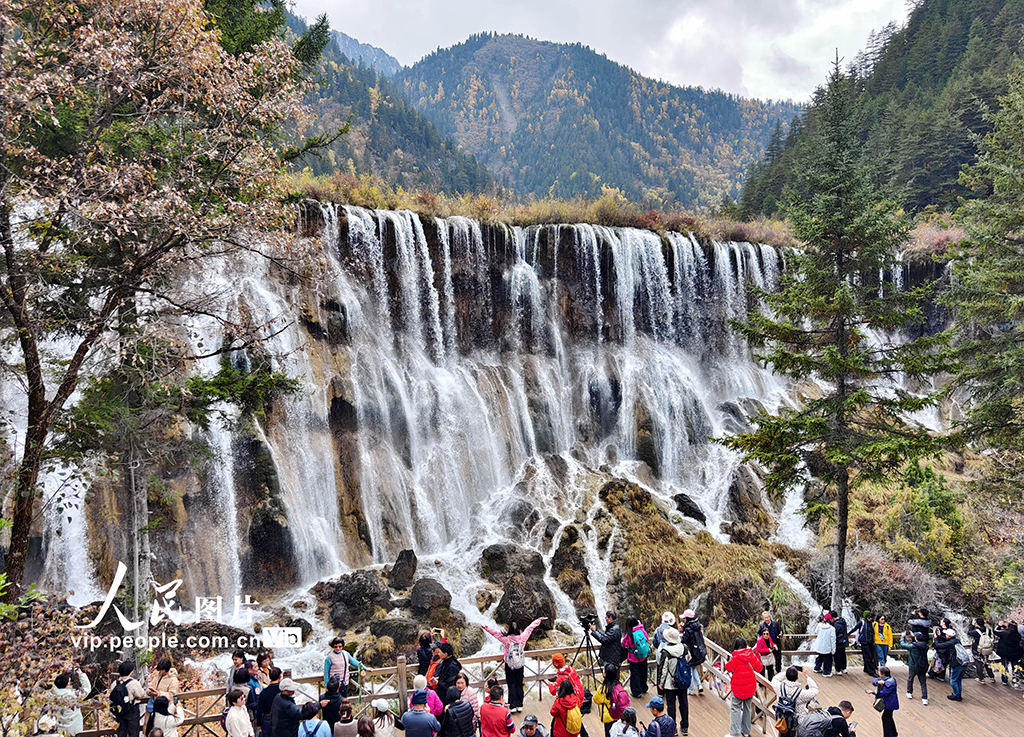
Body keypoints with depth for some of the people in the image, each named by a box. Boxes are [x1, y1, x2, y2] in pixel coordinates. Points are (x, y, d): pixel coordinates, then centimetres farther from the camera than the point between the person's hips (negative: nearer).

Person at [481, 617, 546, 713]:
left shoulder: (506, 639, -20)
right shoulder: (522, 637, -12)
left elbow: (495, 633, -14)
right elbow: (530, 628, 1)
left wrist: (486, 628, -5)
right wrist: (539, 620, 12)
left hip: (509, 666, -2)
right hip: (520, 665, 2)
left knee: (512, 685, 5)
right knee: (519, 685, 13)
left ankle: (513, 706, 6)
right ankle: (520, 705, 17)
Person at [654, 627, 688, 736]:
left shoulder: (665, 652, -20)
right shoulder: (684, 648, -5)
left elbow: (663, 669, -14)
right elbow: (689, 662, 9)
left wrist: (660, 683, -3)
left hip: (670, 684, -5)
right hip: (683, 682, 5)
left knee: (671, 705, 6)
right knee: (683, 703, 15)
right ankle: (684, 727, 23)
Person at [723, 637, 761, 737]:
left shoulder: (735, 657, -13)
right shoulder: (752, 655, -2)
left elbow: (729, 668, -11)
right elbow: (759, 668, 3)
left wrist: (730, 660, 5)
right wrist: (757, 658, 17)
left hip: (738, 687, -5)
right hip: (750, 687, 5)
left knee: (735, 708, 0)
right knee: (748, 708, 17)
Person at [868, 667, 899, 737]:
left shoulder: (889, 682, -27)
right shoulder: (882, 679, 2)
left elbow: (883, 693, -29)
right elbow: (874, 682, -1)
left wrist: (873, 692, -23)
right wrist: (878, 682, -23)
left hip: (890, 703, -10)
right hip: (887, 702, 10)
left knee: (885, 718, -4)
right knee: (889, 717, 22)